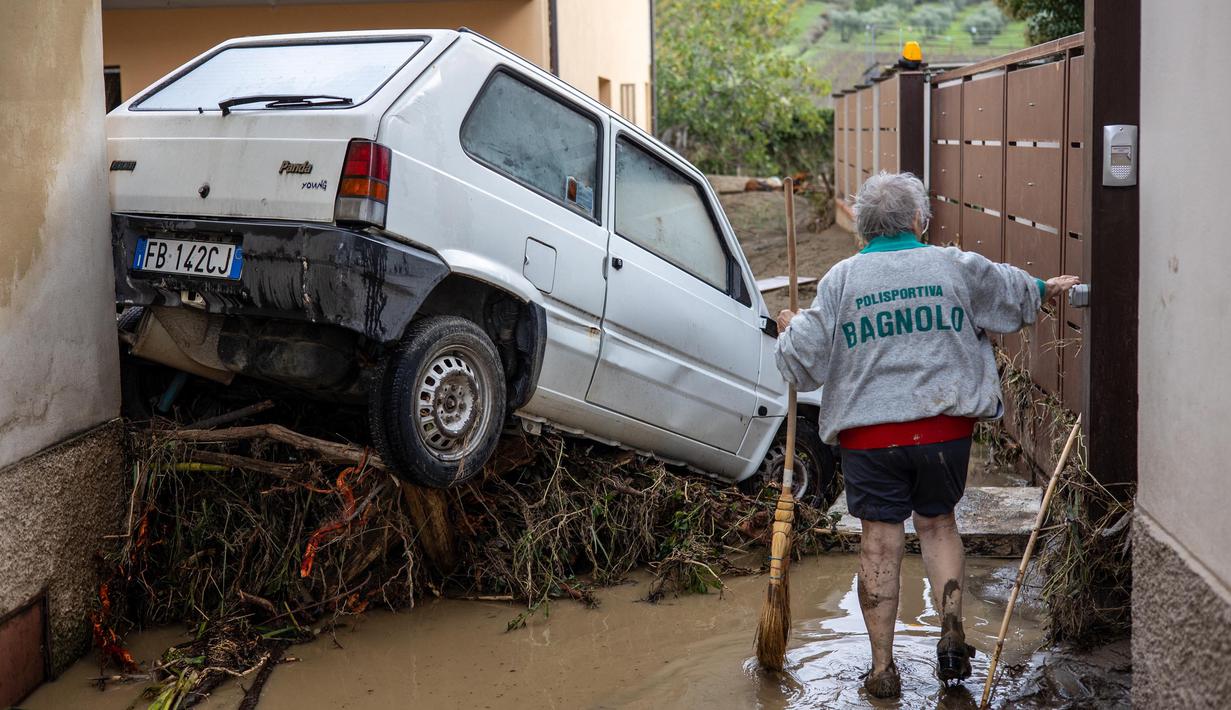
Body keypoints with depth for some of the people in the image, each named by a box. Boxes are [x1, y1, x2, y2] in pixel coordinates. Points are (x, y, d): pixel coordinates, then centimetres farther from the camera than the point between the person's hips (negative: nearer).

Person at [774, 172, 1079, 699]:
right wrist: (1045, 289, 43)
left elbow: (805, 361, -2)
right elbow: (1013, 294, 21)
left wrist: (790, 331, 20)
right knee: (937, 523, 20)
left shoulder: (840, 280, -2)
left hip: (869, 434, -1)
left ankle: (882, 669, 11)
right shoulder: (956, 266, 2)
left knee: (880, 542, 5)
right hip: (945, 427, 1)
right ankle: (952, 633, 9)